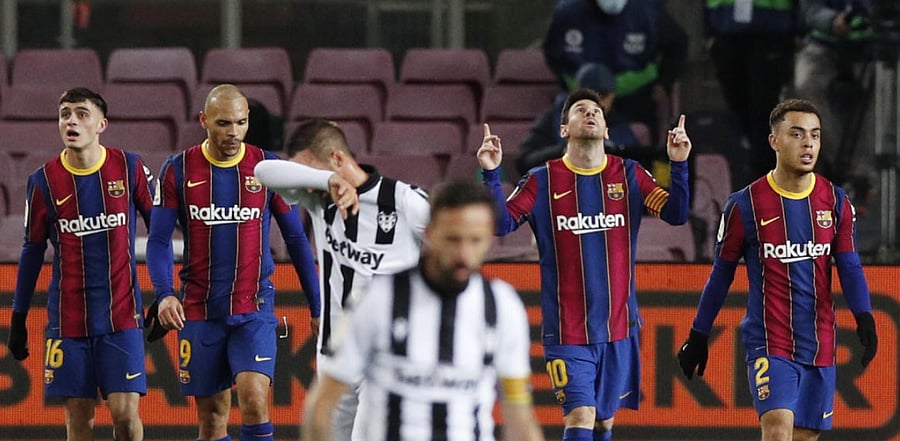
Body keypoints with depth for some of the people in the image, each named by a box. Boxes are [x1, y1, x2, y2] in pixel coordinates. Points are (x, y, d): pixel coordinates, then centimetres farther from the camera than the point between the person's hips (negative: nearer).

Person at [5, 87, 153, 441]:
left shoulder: (129, 168, -2)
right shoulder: (44, 181, 1)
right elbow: (32, 252, 9)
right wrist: (18, 318, 10)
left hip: (121, 314, -1)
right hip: (67, 317, 1)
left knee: (125, 412, -9)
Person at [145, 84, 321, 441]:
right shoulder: (178, 171, 1)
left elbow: (296, 239, 8)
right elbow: (158, 241, 0)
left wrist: (317, 307, 8)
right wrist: (164, 294, -18)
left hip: (254, 308, -1)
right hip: (199, 312, 1)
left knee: (254, 398, -20)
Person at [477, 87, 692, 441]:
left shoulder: (629, 176, 5)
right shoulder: (543, 181, 0)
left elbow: (676, 214, -2)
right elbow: (502, 223, -8)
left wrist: (679, 164, -15)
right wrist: (491, 174, -21)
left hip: (618, 328, 3)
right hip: (566, 330, -3)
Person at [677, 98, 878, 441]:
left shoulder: (836, 202, 4)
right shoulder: (746, 205, -5)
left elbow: (850, 267, 3)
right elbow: (721, 274, 4)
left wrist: (864, 319, -14)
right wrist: (698, 336, 8)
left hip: (820, 345, 4)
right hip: (768, 344, -4)